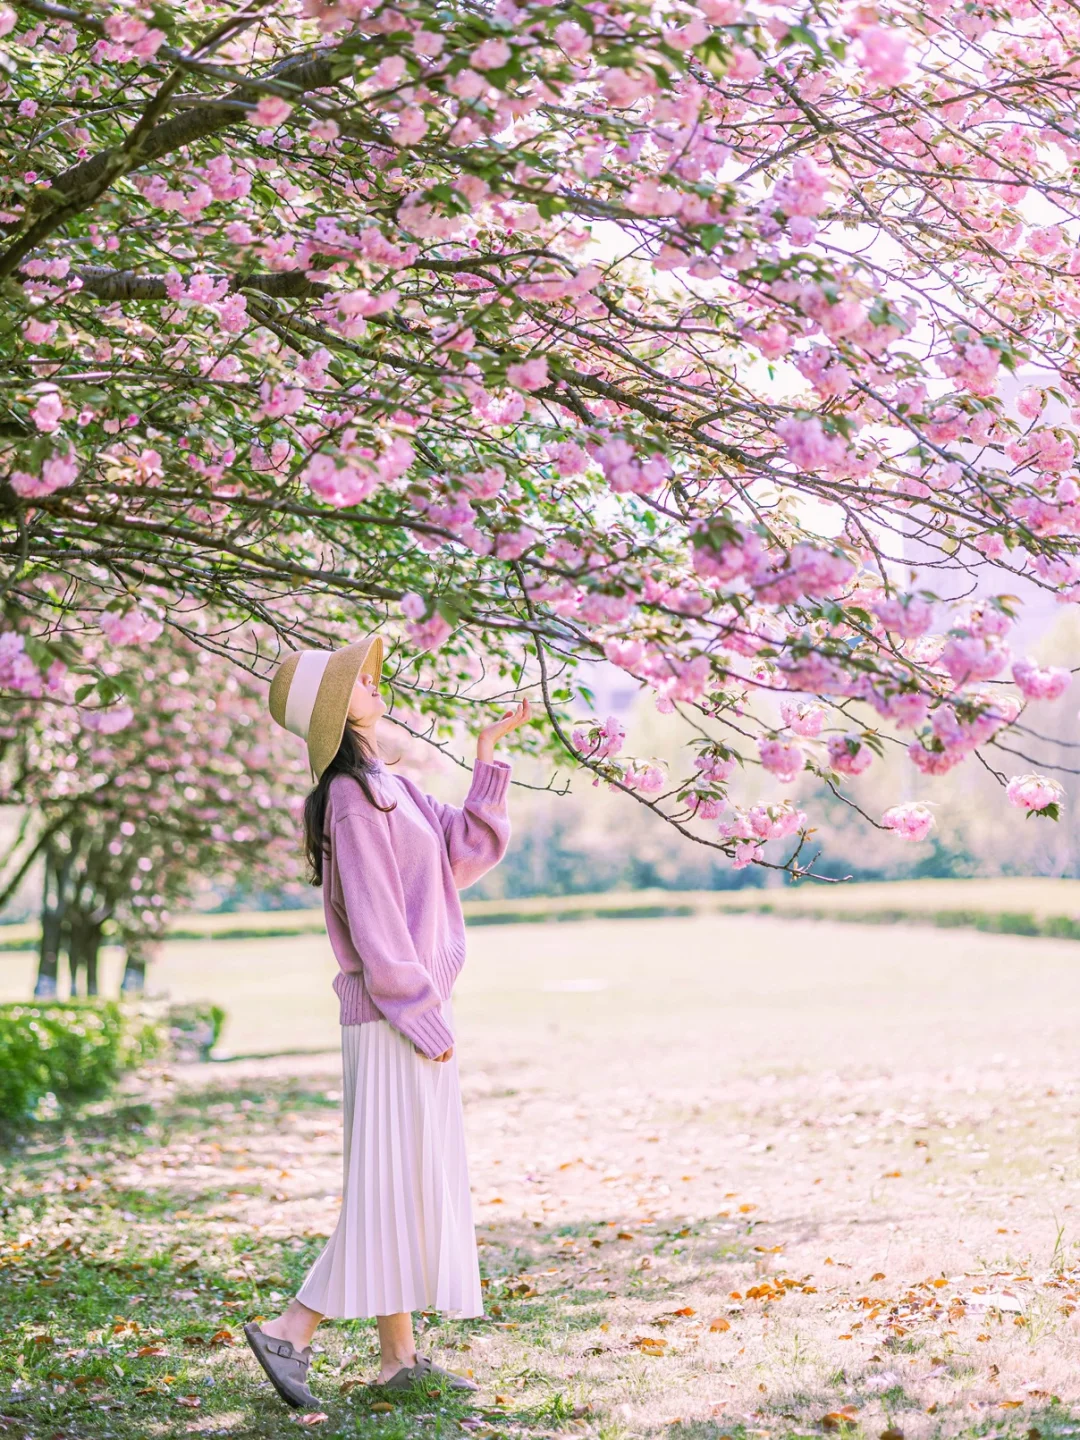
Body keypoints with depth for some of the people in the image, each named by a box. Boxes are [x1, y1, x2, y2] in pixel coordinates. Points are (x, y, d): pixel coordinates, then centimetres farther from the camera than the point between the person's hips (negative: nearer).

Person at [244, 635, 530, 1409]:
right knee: (391, 1182, -7)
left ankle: (402, 1356, 16)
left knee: (417, 1183, 11)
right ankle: (292, 1330, -1)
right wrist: (423, 1017, -18)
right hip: (395, 1016, -10)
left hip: (417, 1008, 10)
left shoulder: (389, 788, 14)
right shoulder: (354, 800, -15)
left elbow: (470, 845, 16)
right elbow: (374, 920, -19)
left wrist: (489, 752, 12)